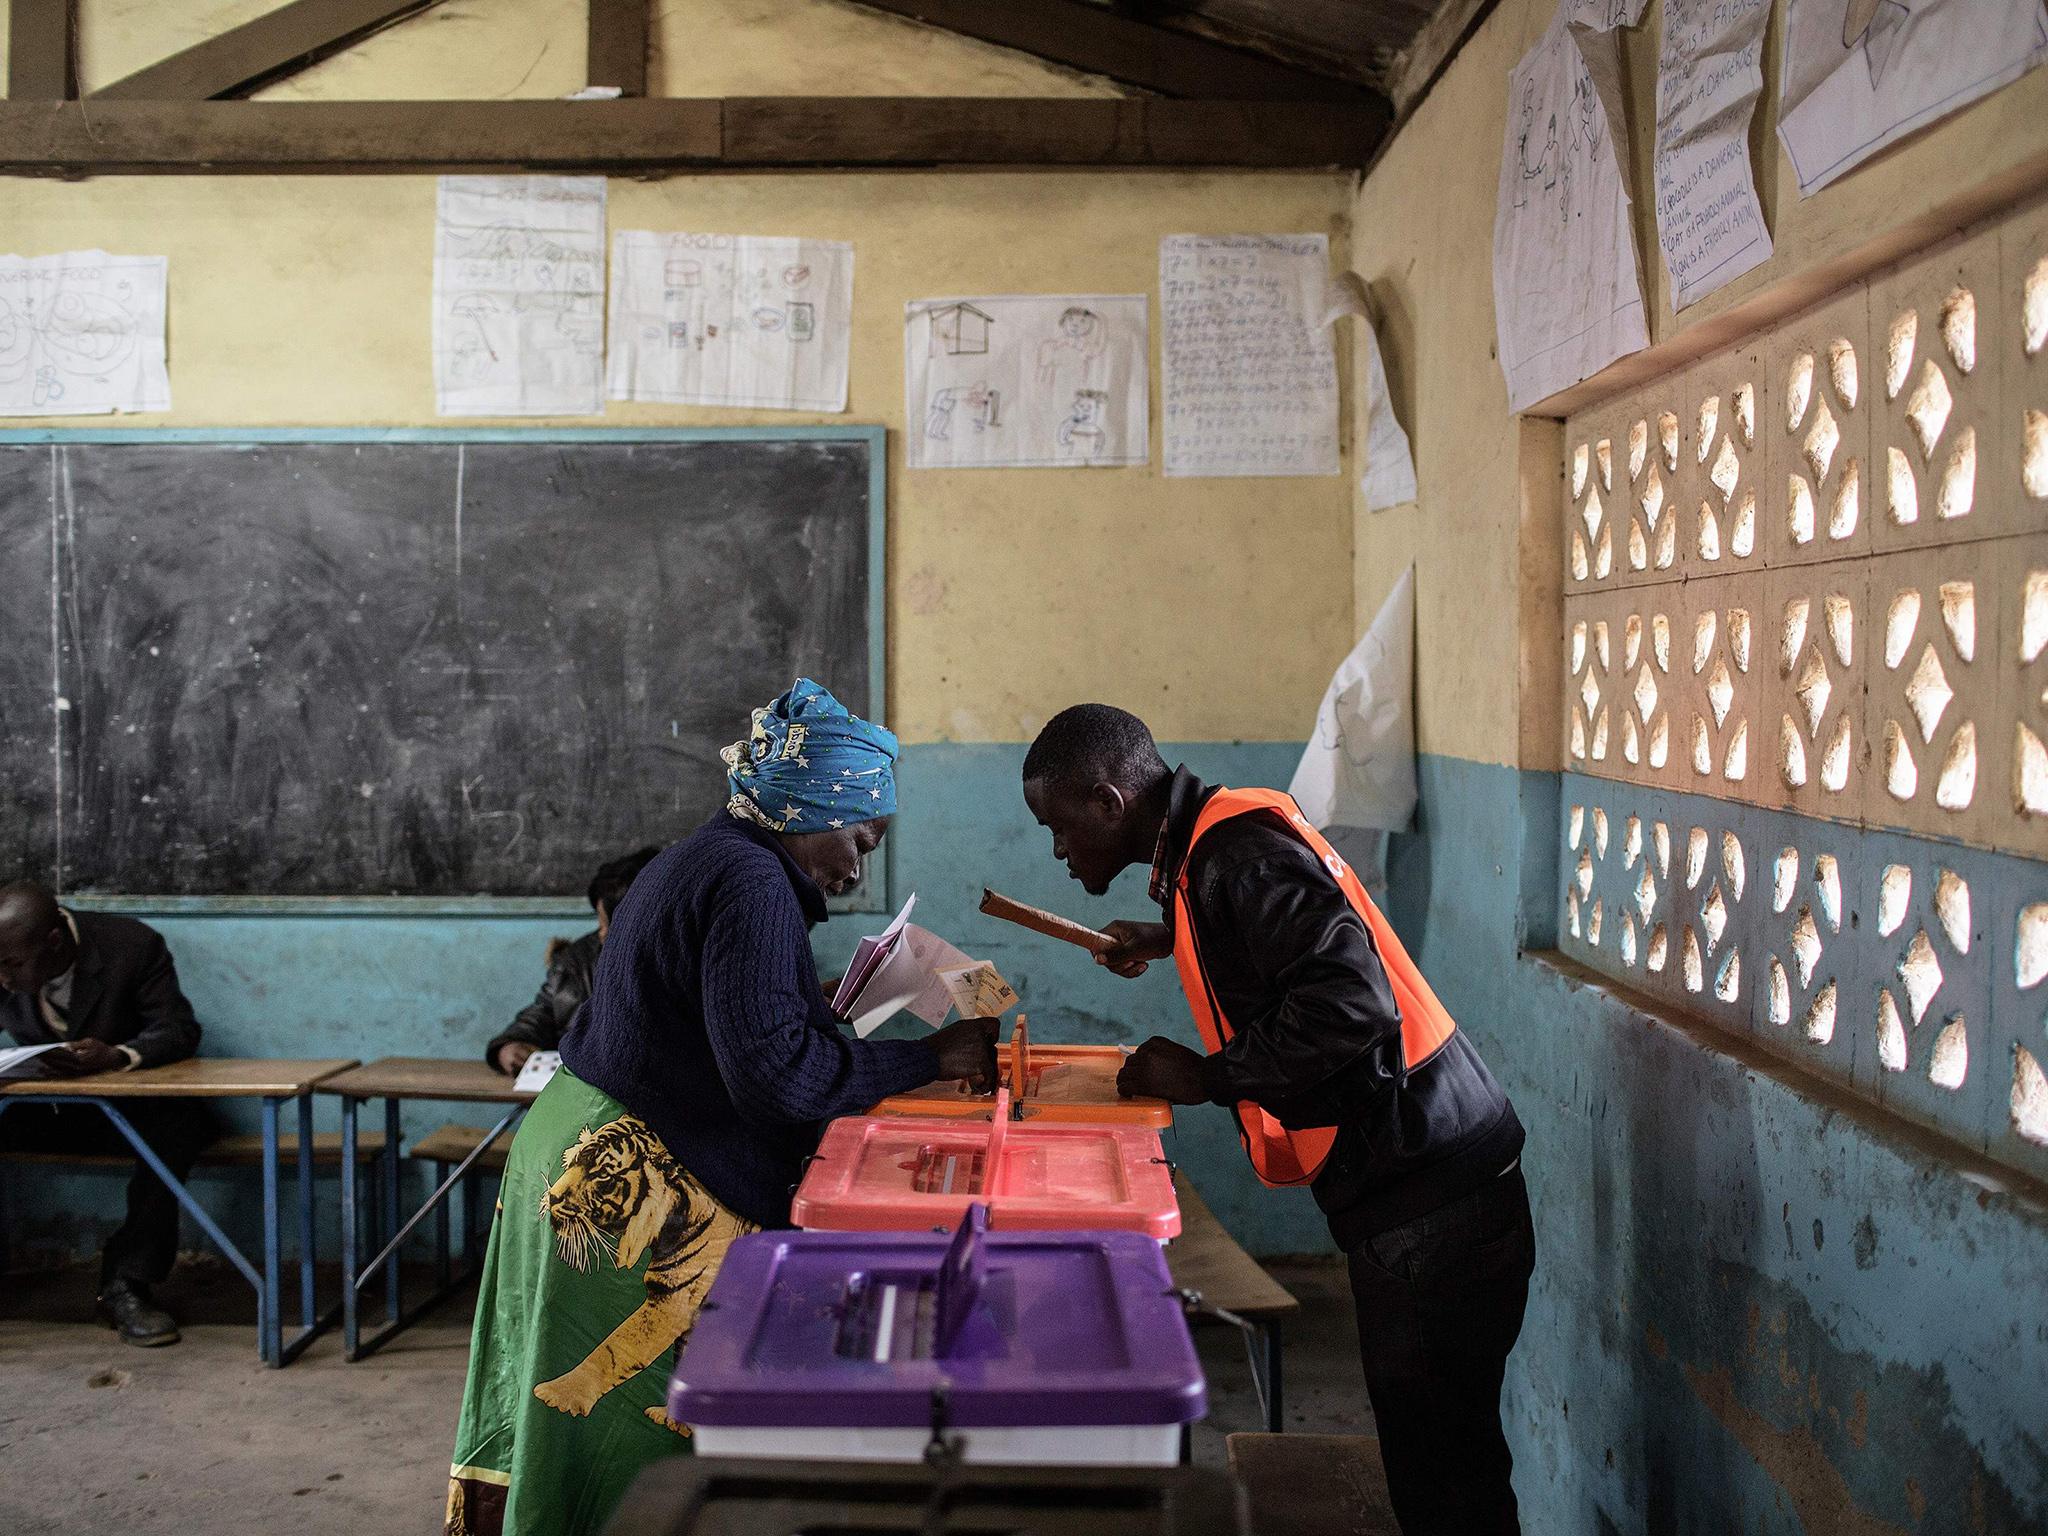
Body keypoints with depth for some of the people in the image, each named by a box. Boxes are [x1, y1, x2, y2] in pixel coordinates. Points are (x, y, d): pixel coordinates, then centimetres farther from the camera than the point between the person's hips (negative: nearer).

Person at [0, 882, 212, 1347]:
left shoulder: (134, 946, -19)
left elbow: (179, 1030, -18)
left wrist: (116, 1056, -38)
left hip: (129, 1106, -3)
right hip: (40, 1109, 3)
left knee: (176, 1121, -34)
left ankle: (126, 1283, -25)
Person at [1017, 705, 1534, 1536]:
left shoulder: (1239, 850, -17)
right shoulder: (1209, 845, 13)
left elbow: (1349, 1003, -27)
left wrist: (1207, 1076, -16)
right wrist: (1169, 938, 28)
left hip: (1429, 1194, -10)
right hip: (1404, 1186, 10)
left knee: (1444, 1464, -2)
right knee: (1417, 1443, 15)